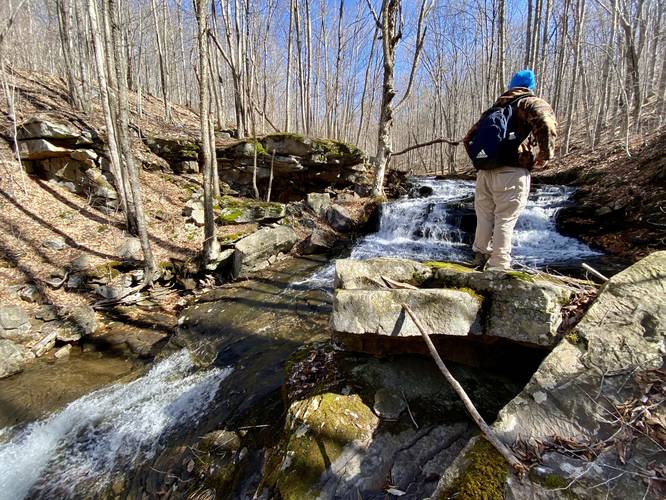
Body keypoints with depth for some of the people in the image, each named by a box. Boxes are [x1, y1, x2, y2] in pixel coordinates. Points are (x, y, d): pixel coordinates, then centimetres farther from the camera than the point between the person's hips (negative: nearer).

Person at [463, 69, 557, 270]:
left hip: (485, 171, 5)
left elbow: (469, 138, 22)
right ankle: (499, 268, 3)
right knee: (505, 221, -1)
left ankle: (480, 259, 18)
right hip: (511, 173, -5)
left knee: (484, 218, 12)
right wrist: (544, 156, -8)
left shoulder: (495, 107, 23)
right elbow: (546, 123, -19)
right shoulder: (531, 102, 4)